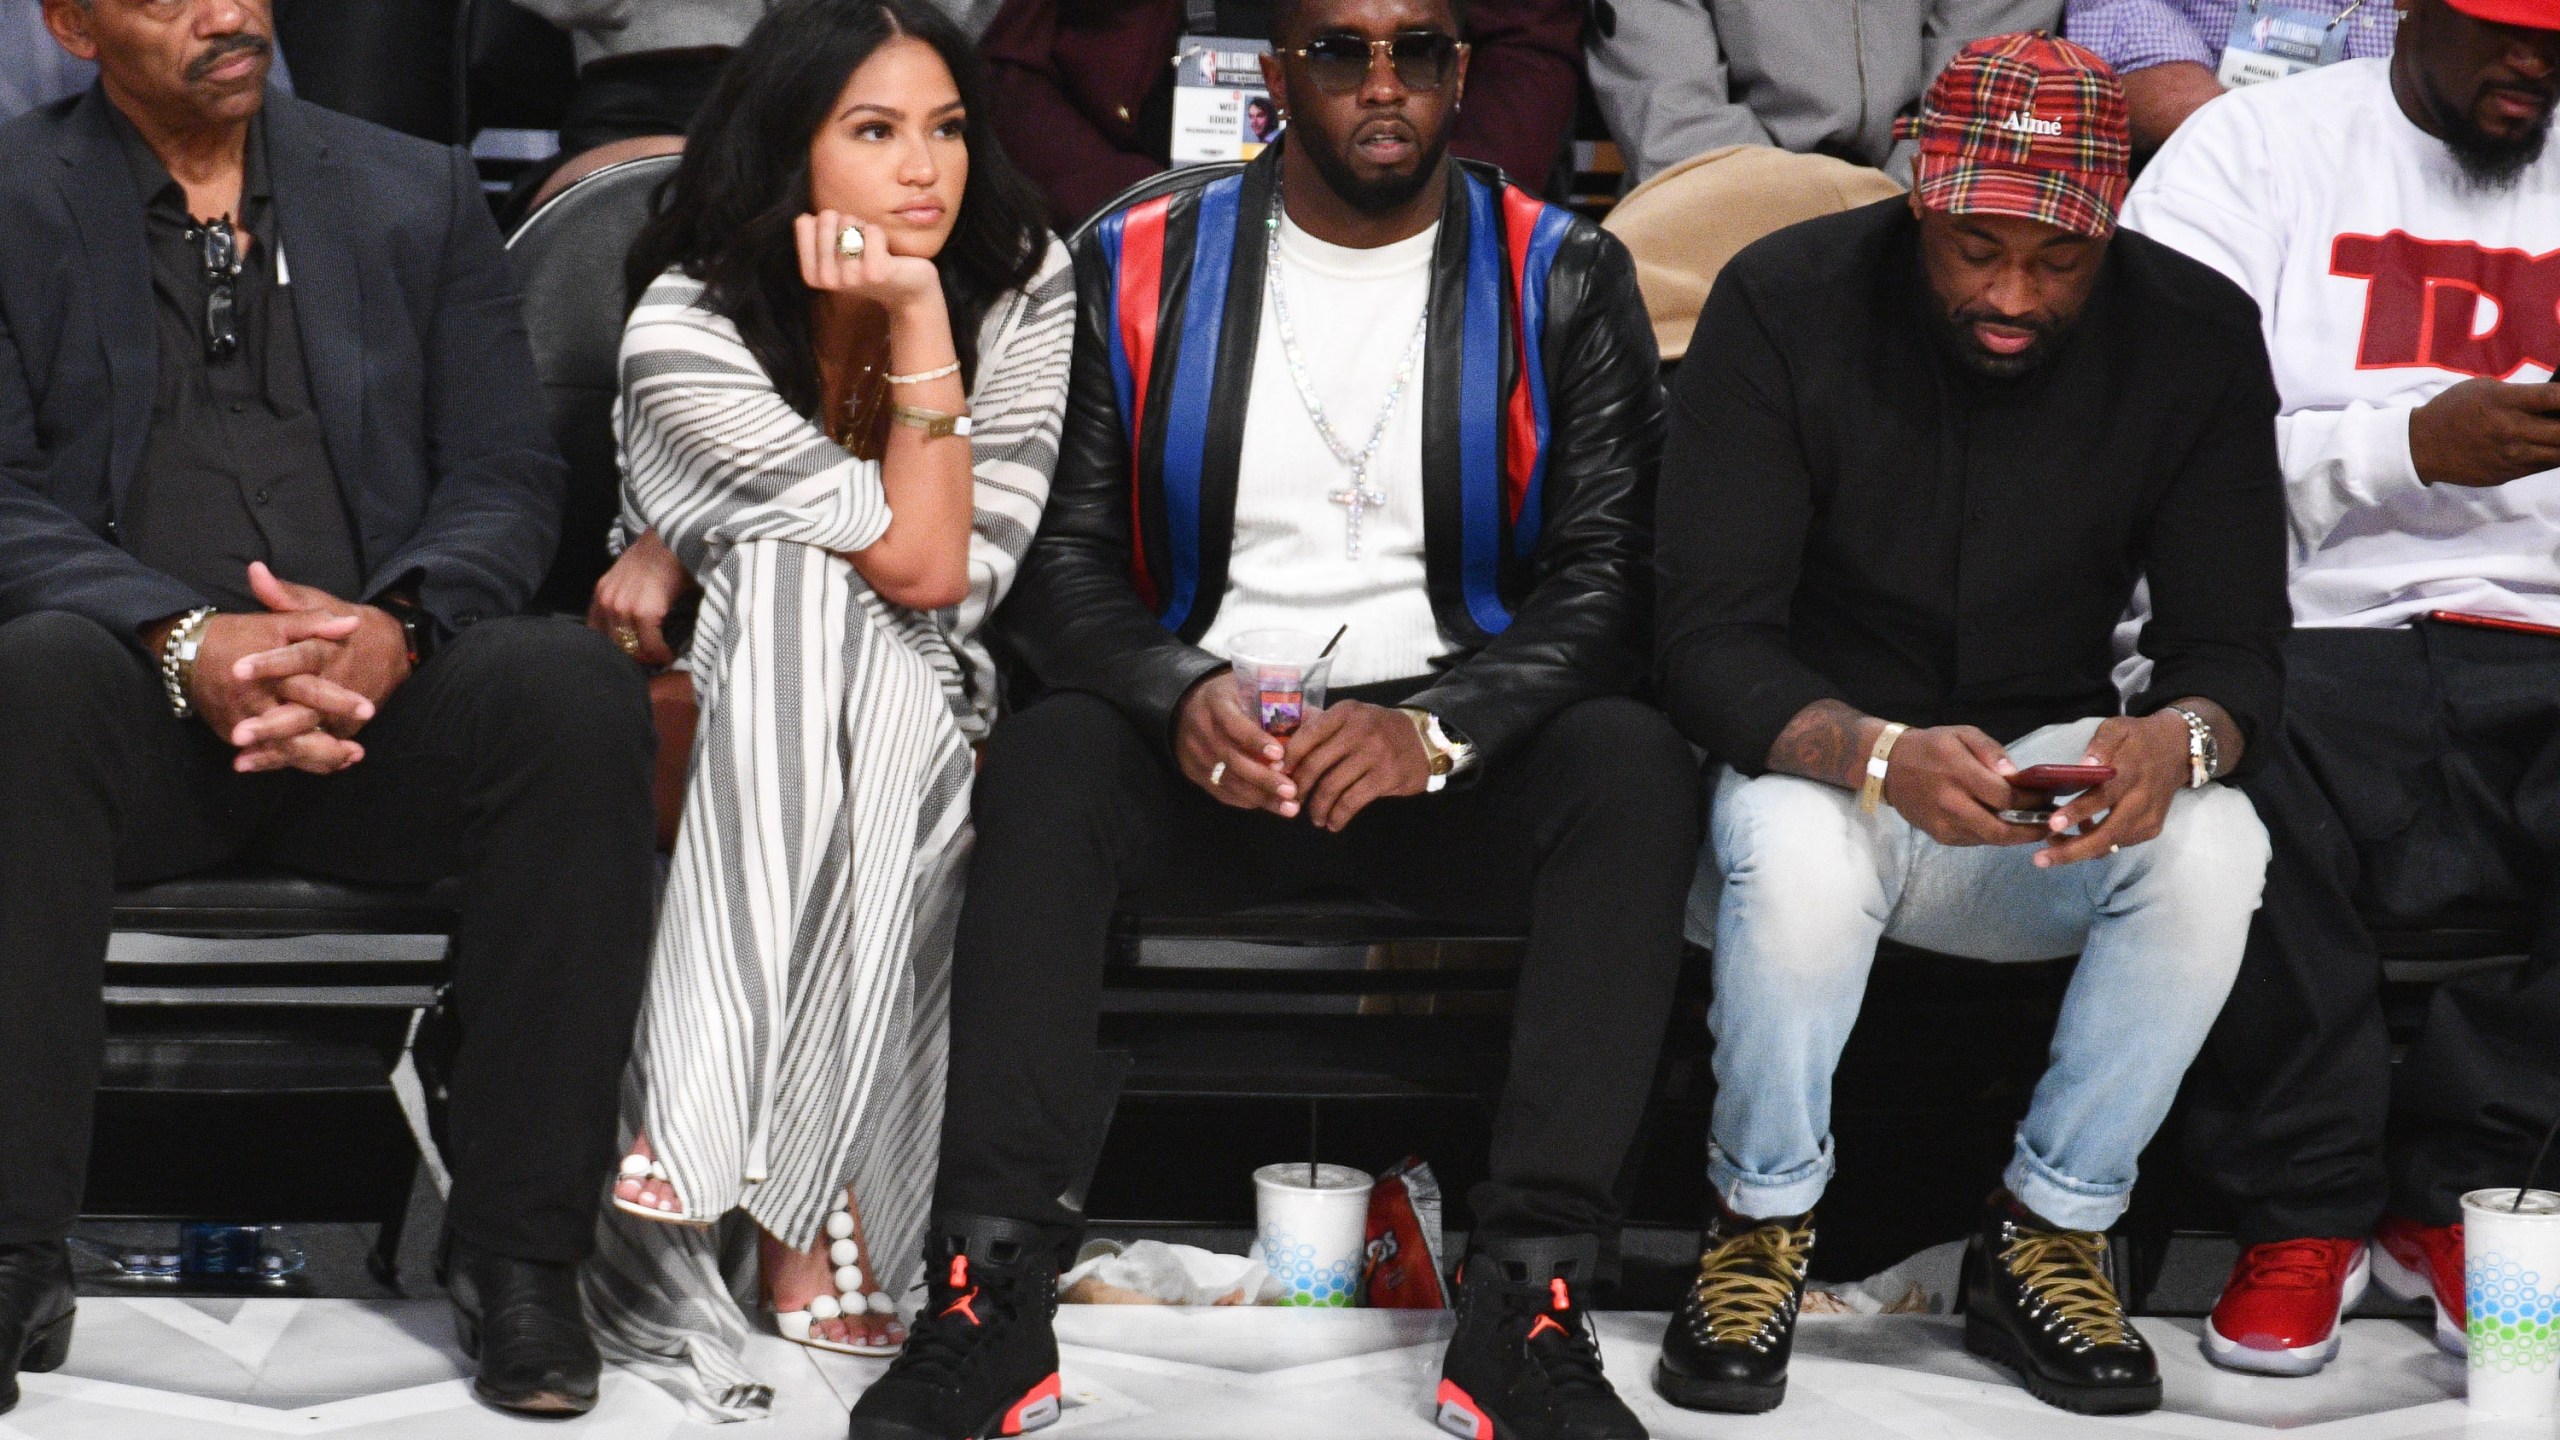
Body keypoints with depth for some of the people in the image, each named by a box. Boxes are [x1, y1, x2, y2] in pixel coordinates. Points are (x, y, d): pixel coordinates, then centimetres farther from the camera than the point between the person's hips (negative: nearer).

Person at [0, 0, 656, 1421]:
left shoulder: (419, 196, 16)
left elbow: (507, 477, 8)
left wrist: (392, 626, -15)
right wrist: (181, 638, -22)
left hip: (379, 707, 2)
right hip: (141, 714, -2)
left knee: (574, 688, -30)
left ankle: (519, 1250, -23)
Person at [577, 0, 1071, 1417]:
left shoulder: (1025, 287, -9)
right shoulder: (685, 332, -17)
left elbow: (969, 579, -15)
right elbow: (916, 557, -21)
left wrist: (689, 544, -20)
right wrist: (915, 314, -27)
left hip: (920, 722, 2)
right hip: (730, 725, -1)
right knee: (802, 578, -34)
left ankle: (802, 1210, -34)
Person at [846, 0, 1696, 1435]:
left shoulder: (1562, 279, 2)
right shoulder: (1142, 267, 5)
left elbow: (1610, 577, -5)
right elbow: (1064, 557, 2)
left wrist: (1434, 728, -23)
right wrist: (1182, 699, -20)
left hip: (1462, 758, 0)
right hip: (1205, 745, 1)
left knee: (1636, 768, -31)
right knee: (1049, 754, -31)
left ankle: (1529, 1304, -34)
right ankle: (994, 1291, -33)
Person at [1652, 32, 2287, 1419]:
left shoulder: (2194, 333, -8)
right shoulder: (1784, 304, -16)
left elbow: (2234, 642, -7)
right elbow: (1705, 639, -20)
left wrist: (2177, 739, -34)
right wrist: (1882, 758, -41)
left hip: (2050, 780, 2)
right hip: (1814, 754, -2)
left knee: (2212, 847, -30)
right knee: (1794, 852, -37)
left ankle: (2045, 1235, -9)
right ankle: (1761, 1226, -9)